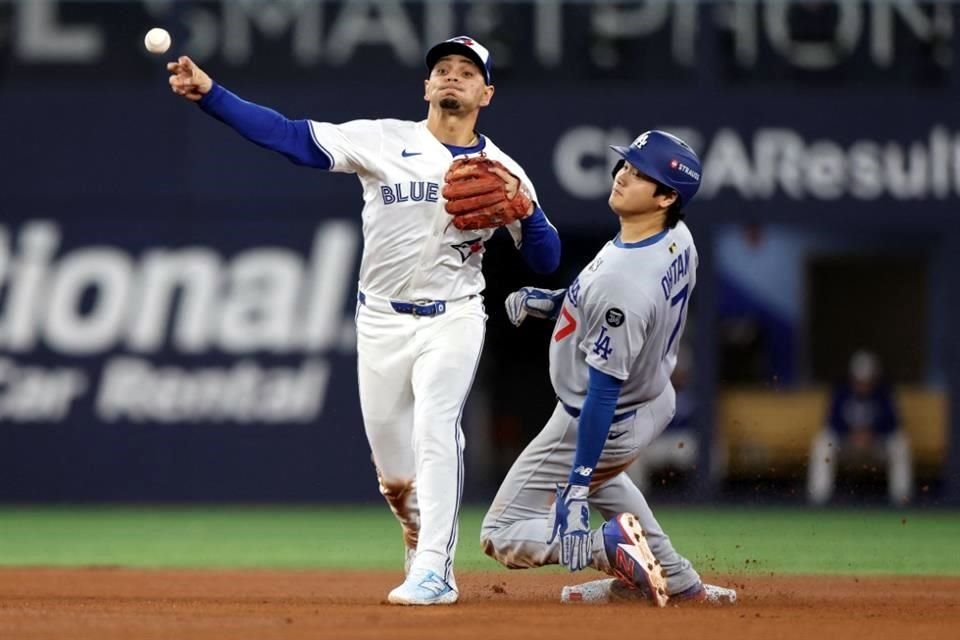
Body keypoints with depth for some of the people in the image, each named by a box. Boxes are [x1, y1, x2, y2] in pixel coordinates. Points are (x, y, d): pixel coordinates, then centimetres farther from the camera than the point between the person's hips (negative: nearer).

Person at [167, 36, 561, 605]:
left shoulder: (502, 172, 1)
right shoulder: (386, 140, -2)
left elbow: (548, 261, 0)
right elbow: (292, 137, -9)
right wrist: (209, 94, -19)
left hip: (452, 322, -2)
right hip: (382, 323, 2)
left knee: (435, 429, -24)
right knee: (395, 474, 7)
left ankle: (433, 571, -25)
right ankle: (423, 544, 36)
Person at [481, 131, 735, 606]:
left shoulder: (623, 282, -37)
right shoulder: (677, 238, -10)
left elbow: (604, 391, -34)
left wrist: (578, 487, -31)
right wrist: (553, 302, 3)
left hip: (603, 422, -9)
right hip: (656, 399, 9)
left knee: (502, 537, 0)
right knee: (595, 467, 40)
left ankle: (610, 545, -17)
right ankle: (676, 580, 35)